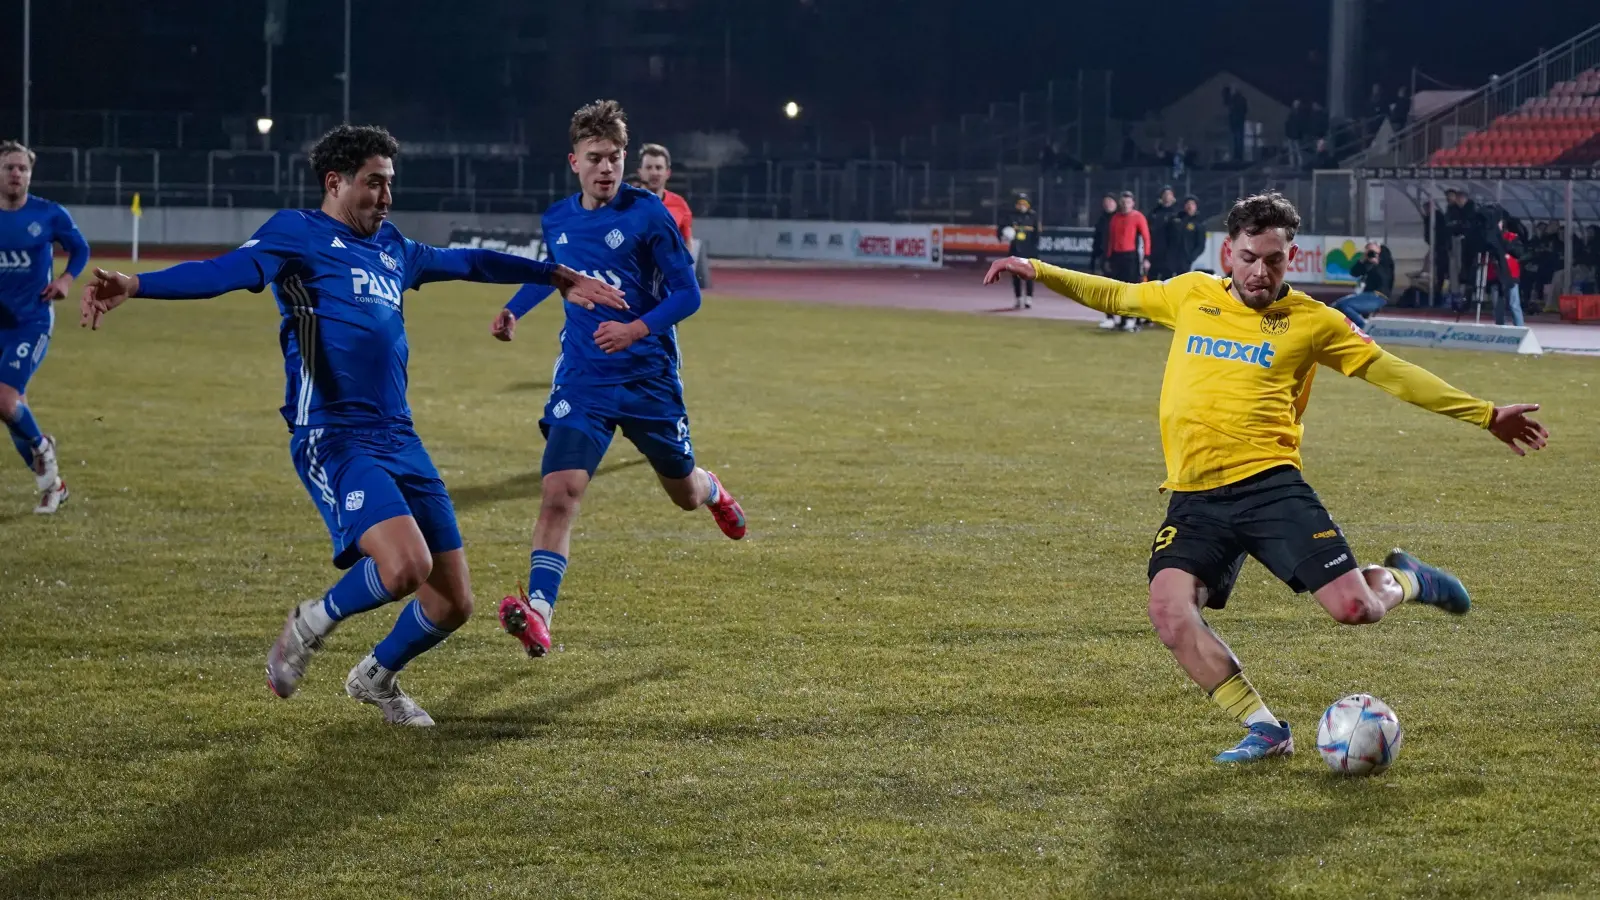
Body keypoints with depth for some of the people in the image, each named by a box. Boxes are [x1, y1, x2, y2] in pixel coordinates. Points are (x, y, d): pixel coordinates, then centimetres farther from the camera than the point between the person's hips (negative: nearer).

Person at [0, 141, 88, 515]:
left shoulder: (49, 214, -7)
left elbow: (80, 249, 8)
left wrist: (67, 278, -10)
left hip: (32, 322, -4)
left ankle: (40, 448, 11)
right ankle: (52, 484, 26)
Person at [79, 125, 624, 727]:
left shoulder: (390, 247, 20)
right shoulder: (299, 234, -1)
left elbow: (465, 263, 35)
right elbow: (227, 271, -14)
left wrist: (556, 276, 45)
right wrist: (134, 286, -31)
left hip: (399, 440, 7)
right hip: (332, 438, -7)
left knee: (453, 603, 4)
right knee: (406, 565, -29)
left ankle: (377, 677, 34)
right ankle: (311, 626, 1)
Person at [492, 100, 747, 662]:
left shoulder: (648, 214, -10)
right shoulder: (557, 220, 3)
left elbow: (687, 293, -10)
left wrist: (638, 329, -25)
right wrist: (513, 310, 13)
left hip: (650, 379, -2)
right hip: (581, 380, 2)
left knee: (685, 494, 18)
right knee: (559, 492, -20)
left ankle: (712, 491, 57)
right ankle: (538, 613, -27)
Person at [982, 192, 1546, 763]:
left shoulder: (1310, 321, 6)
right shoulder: (1191, 295, 13)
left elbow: (1392, 373, 10)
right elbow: (1113, 297, 27)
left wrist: (1486, 415, 10)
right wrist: (1037, 270, 21)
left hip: (1268, 484, -2)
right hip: (1195, 497, 2)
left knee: (1354, 607, -15)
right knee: (1168, 607, -23)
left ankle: (1404, 580, 24)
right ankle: (1263, 727, -11)